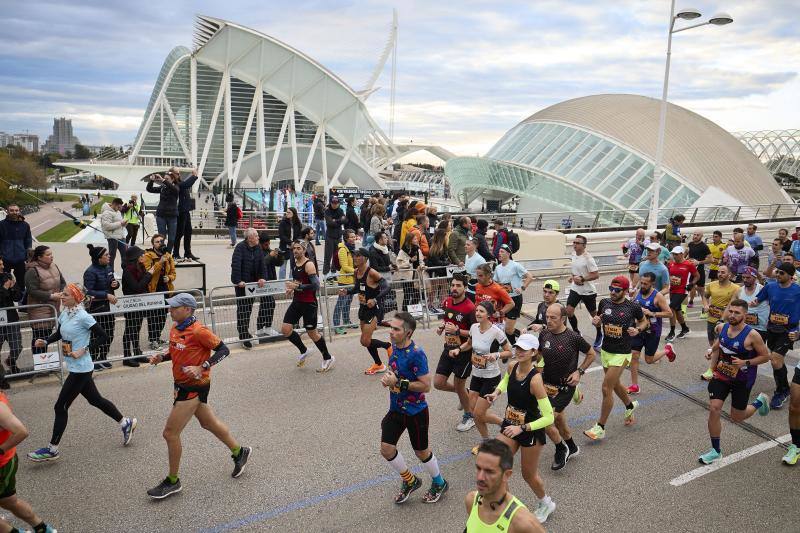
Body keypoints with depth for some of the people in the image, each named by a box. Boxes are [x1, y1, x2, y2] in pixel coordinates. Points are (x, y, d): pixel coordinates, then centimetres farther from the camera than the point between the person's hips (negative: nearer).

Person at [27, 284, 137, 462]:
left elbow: (104, 337, -18)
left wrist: (84, 350, -21)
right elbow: (59, 334, 21)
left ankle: (52, 449, 13)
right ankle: (126, 422, 33)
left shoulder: (83, 317, -19)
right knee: (95, 400, 18)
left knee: (61, 407, -1)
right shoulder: (64, 314, 4)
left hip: (81, 369, -9)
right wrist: (45, 341, 4)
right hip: (75, 368, 9)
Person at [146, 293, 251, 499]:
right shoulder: (175, 328, 3)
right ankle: (239, 452, 40)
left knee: (170, 433, -2)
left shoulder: (198, 331, -22)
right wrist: (162, 357, -1)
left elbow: (223, 349, -19)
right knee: (208, 423, 22)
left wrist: (202, 368, -27)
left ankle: (172, 481, 16)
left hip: (194, 387, -9)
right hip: (183, 385, 9)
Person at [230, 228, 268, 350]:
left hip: (253, 282, 7)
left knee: (249, 308, 15)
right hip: (241, 283, -6)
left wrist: (262, 278, -15)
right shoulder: (240, 248, -16)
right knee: (242, 309, -5)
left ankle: (243, 330, 31)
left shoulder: (258, 249, 4)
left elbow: (262, 264, 0)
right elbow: (235, 264, -24)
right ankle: (243, 336, -3)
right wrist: (238, 280, -30)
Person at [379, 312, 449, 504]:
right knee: (386, 448, 4)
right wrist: (388, 378, -4)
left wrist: (398, 383, -27)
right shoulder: (395, 346, -1)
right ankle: (410, 481, 29)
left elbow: (425, 386, -25)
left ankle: (439, 483, 38)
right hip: (396, 408, 7)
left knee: (421, 452, 10)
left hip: (415, 411, -7)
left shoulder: (416, 354, -26)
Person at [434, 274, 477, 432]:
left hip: (464, 351, -7)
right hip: (448, 348, 7)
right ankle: (465, 394, 34)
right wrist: (441, 326, 0)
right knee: (438, 383, 7)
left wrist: (457, 331, -27)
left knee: (458, 386, 5)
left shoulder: (469, 307, -20)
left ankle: (469, 416, 30)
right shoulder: (447, 302, 1)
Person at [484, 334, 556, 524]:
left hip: (531, 430, -6)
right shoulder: (512, 367, -9)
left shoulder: (535, 379, -29)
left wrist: (522, 428, -32)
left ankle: (546, 503, 46)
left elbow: (549, 417, -28)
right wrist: (497, 392, -2)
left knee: (528, 474, 15)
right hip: (510, 425, 6)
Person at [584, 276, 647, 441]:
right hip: (605, 351, 6)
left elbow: (643, 322, 7)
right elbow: (598, 319, 14)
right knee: (614, 384, 23)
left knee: (607, 388, -8)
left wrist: (637, 330, -14)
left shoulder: (633, 307, -11)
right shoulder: (604, 303, -1)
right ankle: (630, 405, 53)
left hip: (621, 354, -6)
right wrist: (596, 321, -9)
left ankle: (600, 428, 3)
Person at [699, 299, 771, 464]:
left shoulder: (751, 335, -22)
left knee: (736, 418, 12)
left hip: (742, 381, -3)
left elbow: (766, 356, -11)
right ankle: (716, 451, 7)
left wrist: (745, 363, -24)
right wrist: (712, 369, 10)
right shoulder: (722, 327, -6)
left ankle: (760, 401, 43)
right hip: (721, 375, 3)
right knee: (714, 409, -9)